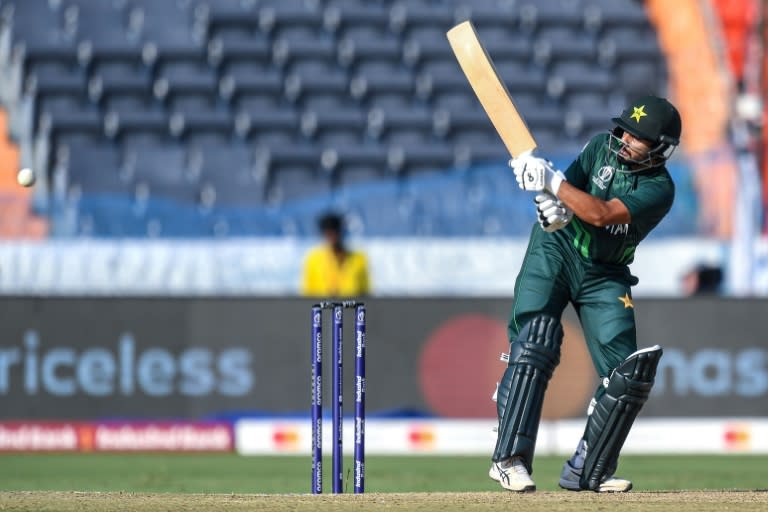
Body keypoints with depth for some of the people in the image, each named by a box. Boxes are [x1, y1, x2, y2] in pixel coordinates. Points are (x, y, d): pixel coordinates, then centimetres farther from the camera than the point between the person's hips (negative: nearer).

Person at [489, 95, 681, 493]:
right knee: (534, 344, -20)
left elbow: (601, 214, -27)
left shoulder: (659, 189, -14)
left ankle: (587, 470, 5)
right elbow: (568, 193, -9)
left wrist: (552, 181, -33)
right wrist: (554, 209, -33)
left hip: (605, 276, 1)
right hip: (556, 251, -1)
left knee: (629, 372, -7)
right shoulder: (602, 148, -4)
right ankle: (510, 457, -24)